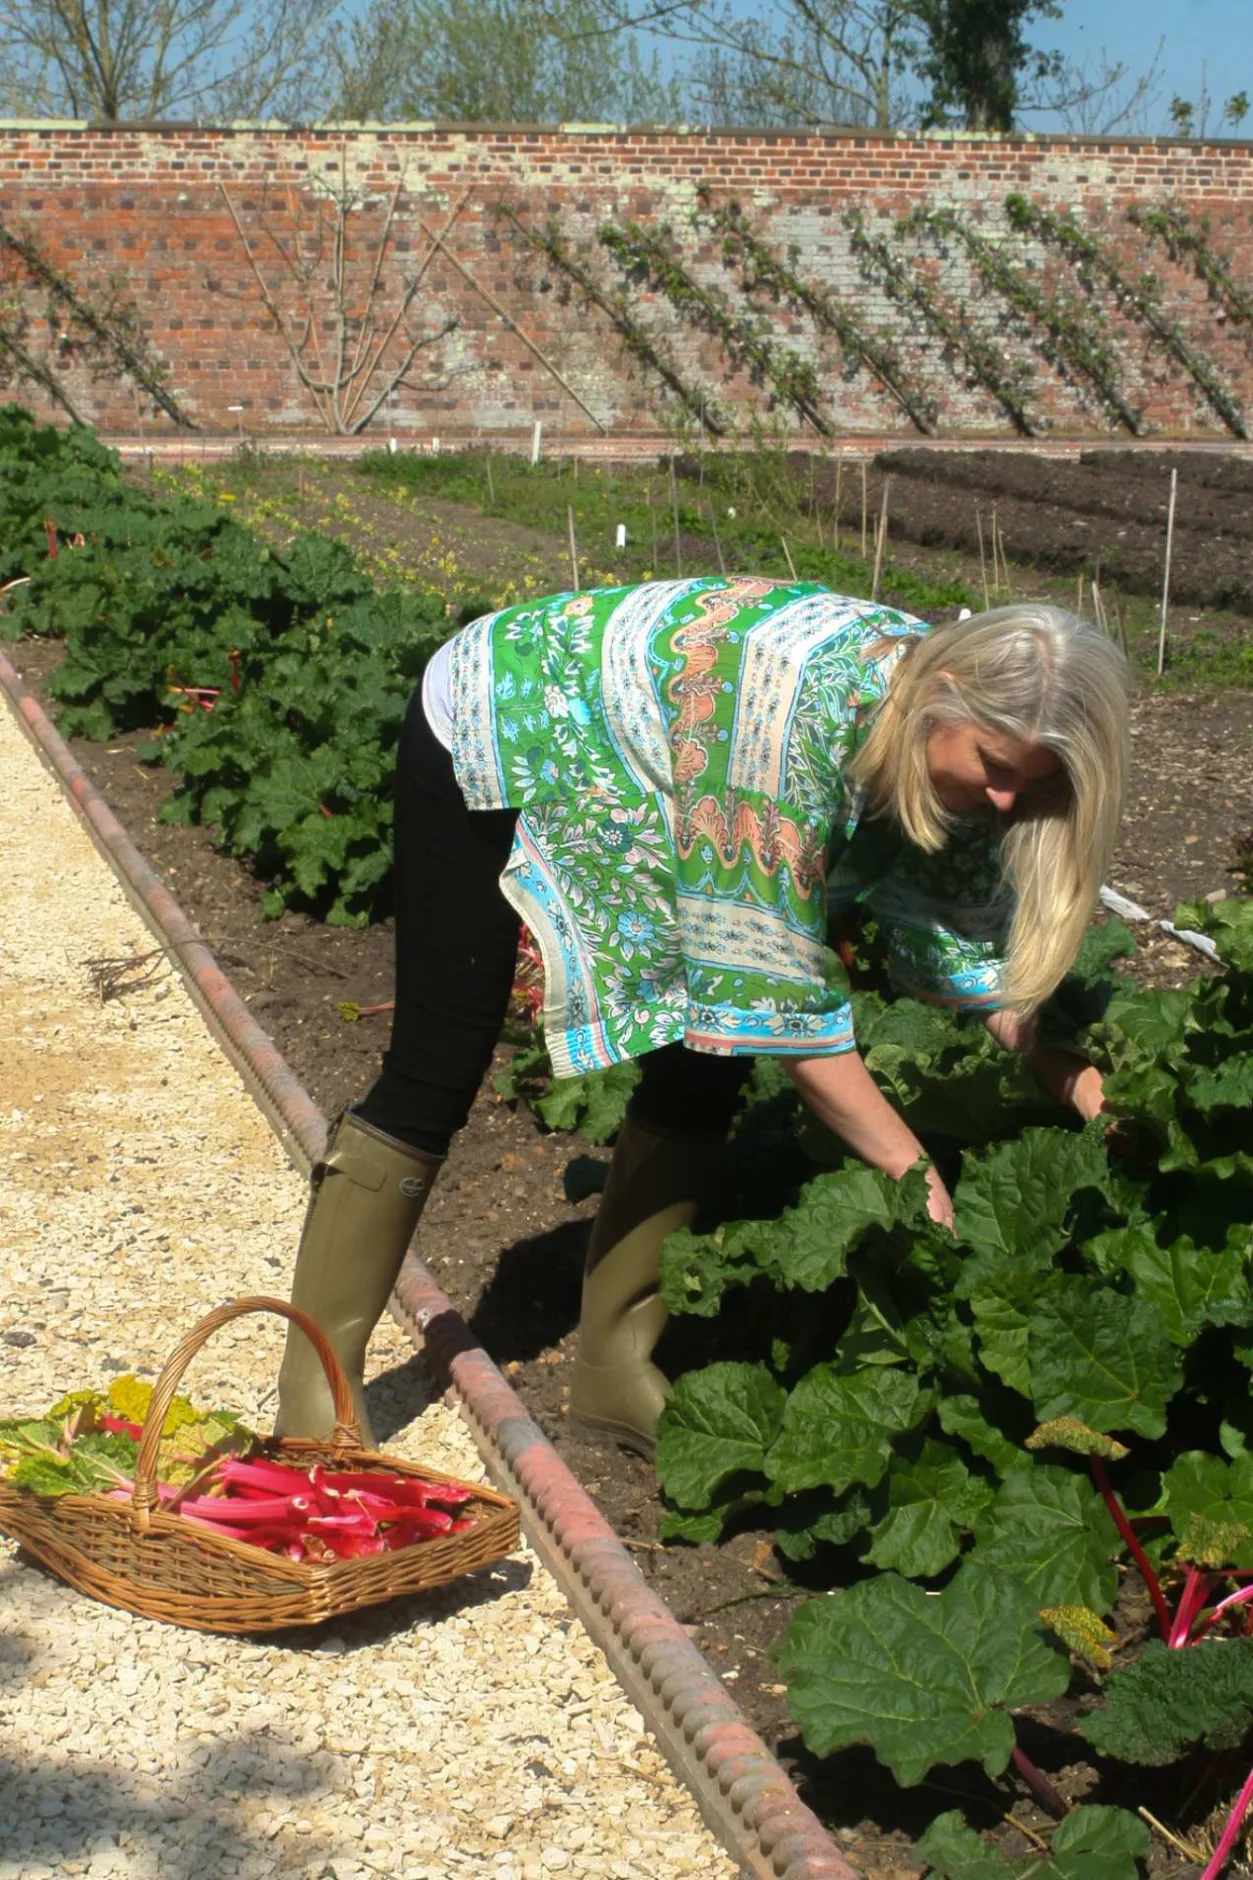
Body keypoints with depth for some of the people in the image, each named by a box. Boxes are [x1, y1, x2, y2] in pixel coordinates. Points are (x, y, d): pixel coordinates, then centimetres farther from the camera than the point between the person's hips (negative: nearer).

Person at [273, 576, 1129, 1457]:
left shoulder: (956, 731, -17)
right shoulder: (800, 709, -40)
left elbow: (972, 927, -6)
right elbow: (776, 986, -36)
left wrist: (1068, 1077, -18)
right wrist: (913, 1170, -33)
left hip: (631, 776, 7)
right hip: (492, 733, -7)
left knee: (700, 1071, 0)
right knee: (435, 1077, -6)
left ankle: (616, 1368, 12)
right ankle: (316, 1392, 6)